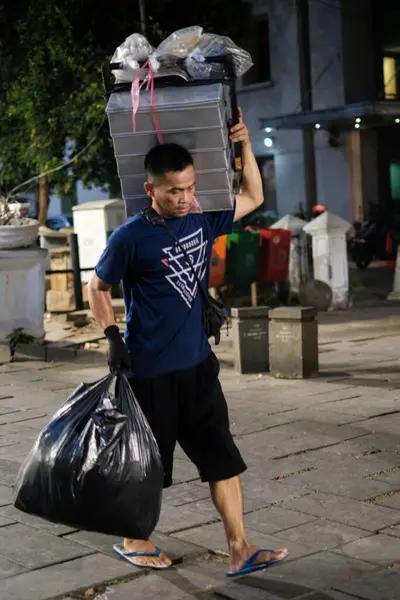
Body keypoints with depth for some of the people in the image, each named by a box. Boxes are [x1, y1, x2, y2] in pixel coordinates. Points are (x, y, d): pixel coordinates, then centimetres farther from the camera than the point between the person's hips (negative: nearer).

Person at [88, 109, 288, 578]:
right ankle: (132, 541, 30)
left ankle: (239, 550, 11)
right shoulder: (131, 237, -13)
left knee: (222, 456, 5)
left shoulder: (203, 221, 3)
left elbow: (252, 197, 16)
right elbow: (98, 287, -2)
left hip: (198, 364, 6)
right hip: (150, 372, -5)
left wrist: (244, 144, 3)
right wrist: (113, 337, -13)